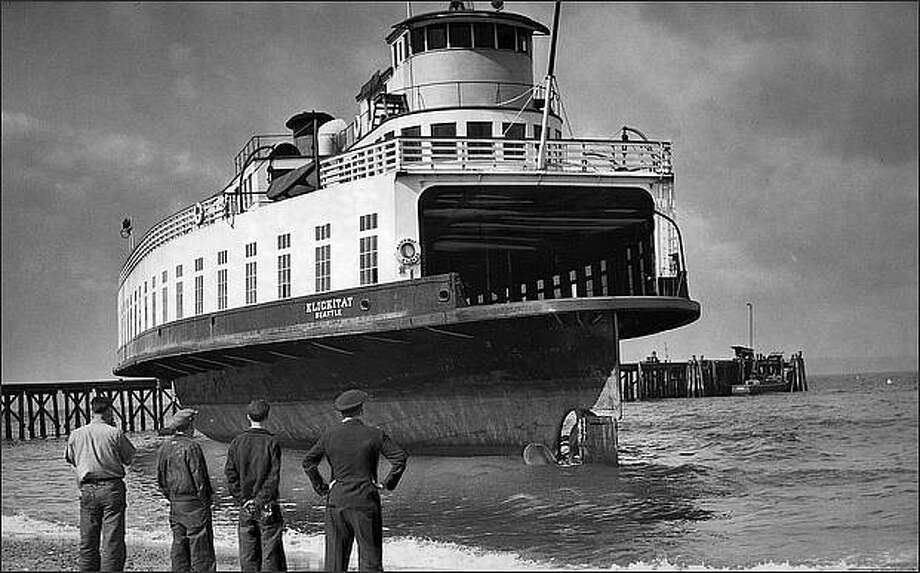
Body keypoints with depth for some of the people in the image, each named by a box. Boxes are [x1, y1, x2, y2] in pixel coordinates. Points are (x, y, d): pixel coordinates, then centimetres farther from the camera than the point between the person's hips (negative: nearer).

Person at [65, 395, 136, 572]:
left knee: (88, 540, 12)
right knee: (113, 539, 0)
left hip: (87, 490, 3)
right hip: (112, 487, -3)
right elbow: (129, 458, 2)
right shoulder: (115, 433, -7)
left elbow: (71, 459, 13)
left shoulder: (76, 434, 2)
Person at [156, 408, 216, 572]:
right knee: (201, 546, -2)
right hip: (195, 503, -7)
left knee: (179, 545, 12)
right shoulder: (191, 447, -16)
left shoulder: (164, 448, 7)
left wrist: (171, 498, 18)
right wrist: (205, 502, -7)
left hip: (175, 503, 7)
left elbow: (160, 480, 12)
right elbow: (199, 478, -16)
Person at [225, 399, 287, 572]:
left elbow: (231, 475, -1)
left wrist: (244, 499, -1)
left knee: (248, 556, 9)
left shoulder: (237, 443, 2)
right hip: (267, 505, -3)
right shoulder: (271, 442, -7)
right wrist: (263, 501, -10)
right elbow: (274, 476, -13)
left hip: (246, 507, 3)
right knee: (271, 552, 1)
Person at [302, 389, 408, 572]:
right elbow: (400, 458, -11)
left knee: (335, 557, 8)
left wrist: (322, 488, 5)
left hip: (336, 501, 3)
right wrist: (388, 483, -1)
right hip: (365, 502, -2)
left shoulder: (329, 435, 3)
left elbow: (308, 462, -1)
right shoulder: (375, 435, -4)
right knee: (370, 557, 4)